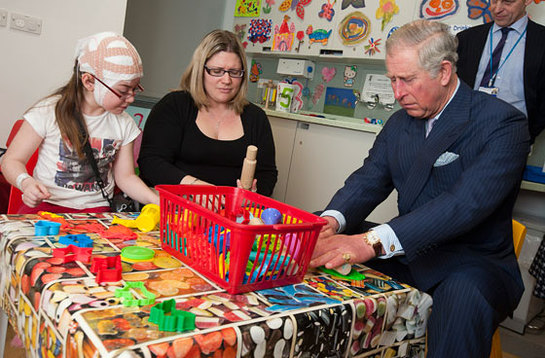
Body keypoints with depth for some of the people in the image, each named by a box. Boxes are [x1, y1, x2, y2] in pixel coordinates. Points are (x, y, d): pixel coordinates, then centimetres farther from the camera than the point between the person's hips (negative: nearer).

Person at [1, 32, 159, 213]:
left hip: (96, 208, 3)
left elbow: (125, 176, 11)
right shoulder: (49, 112, -5)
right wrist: (26, 182, -23)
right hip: (48, 204, -2)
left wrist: (157, 201, -6)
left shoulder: (124, 124, 5)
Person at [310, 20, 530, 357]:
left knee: (465, 292, -40)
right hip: (406, 252, 6)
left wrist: (374, 241, -41)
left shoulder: (503, 123, -15)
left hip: (474, 261, -6)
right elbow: (369, 180, 0)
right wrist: (333, 220, -23)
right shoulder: (400, 121, 8)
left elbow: (466, 202, -30)